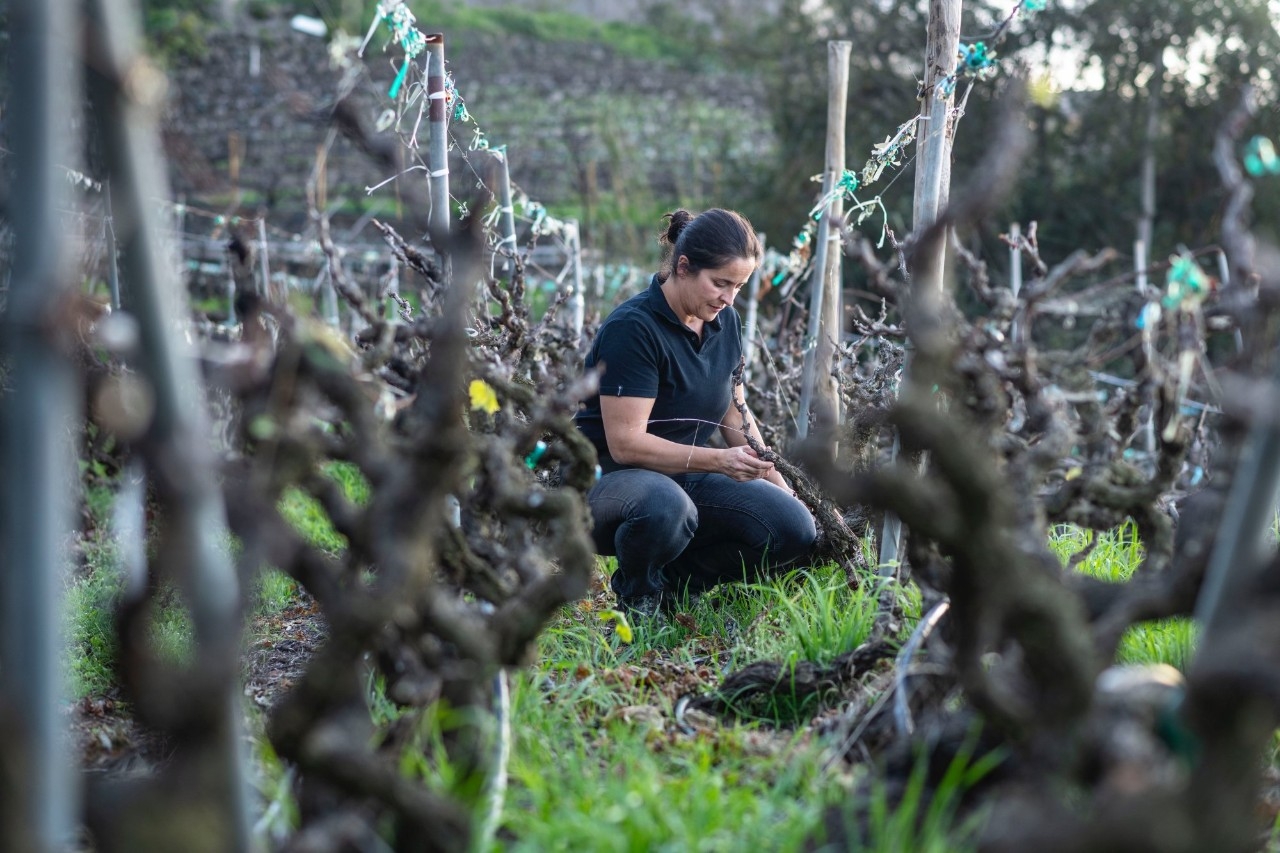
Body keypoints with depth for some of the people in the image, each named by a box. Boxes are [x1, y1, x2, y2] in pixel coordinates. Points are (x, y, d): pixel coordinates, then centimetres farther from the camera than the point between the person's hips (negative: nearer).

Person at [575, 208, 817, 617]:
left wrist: (772, 477, 10)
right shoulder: (633, 328, -20)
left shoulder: (724, 322, 5)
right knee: (665, 507, -42)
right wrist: (719, 461, -31)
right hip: (611, 477, -7)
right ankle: (636, 593, -8)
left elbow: (735, 411, 19)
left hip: (687, 477, 7)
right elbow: (625, 443, -25)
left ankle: (672, 578, 5)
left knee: (794, 528, -13)